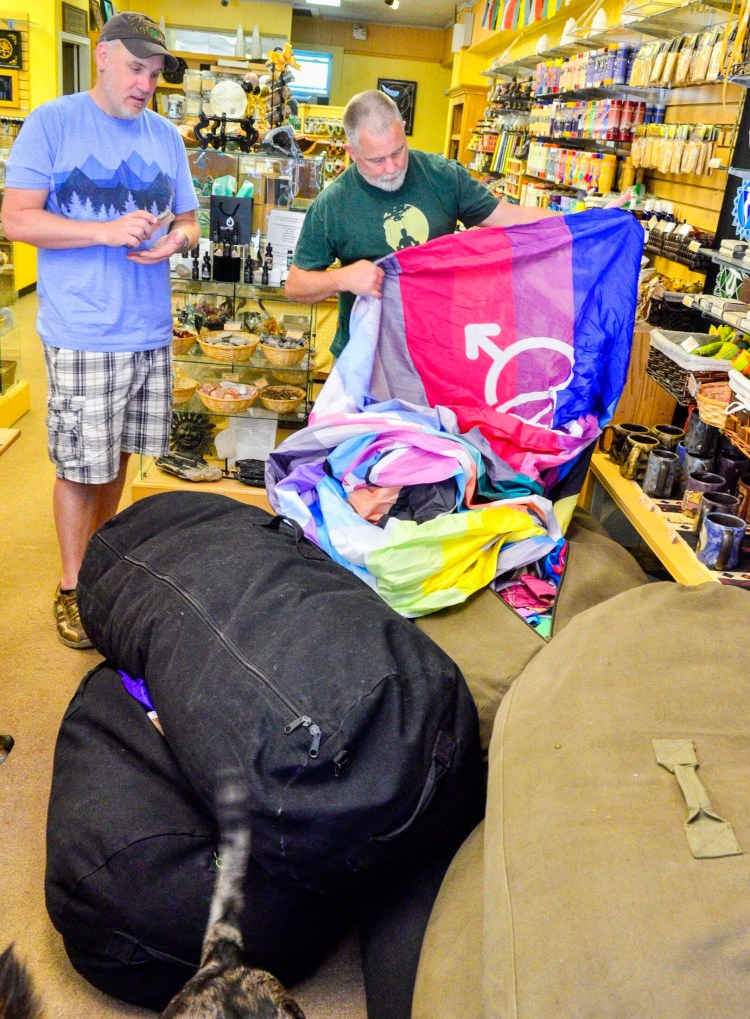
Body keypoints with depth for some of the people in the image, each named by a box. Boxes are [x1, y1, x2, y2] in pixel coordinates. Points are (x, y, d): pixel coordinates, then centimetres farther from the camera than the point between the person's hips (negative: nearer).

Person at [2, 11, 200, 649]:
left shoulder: (165, 136, 12)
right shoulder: (52, 123, -3)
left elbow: (188, 222, 17)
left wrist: (176, 238, -8)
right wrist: (107, 231, -20)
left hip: (151, 332, 5)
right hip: (82, 337, -5)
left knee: (118, 454, 15)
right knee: (81, 464, 1)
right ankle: (73, 584, 18)